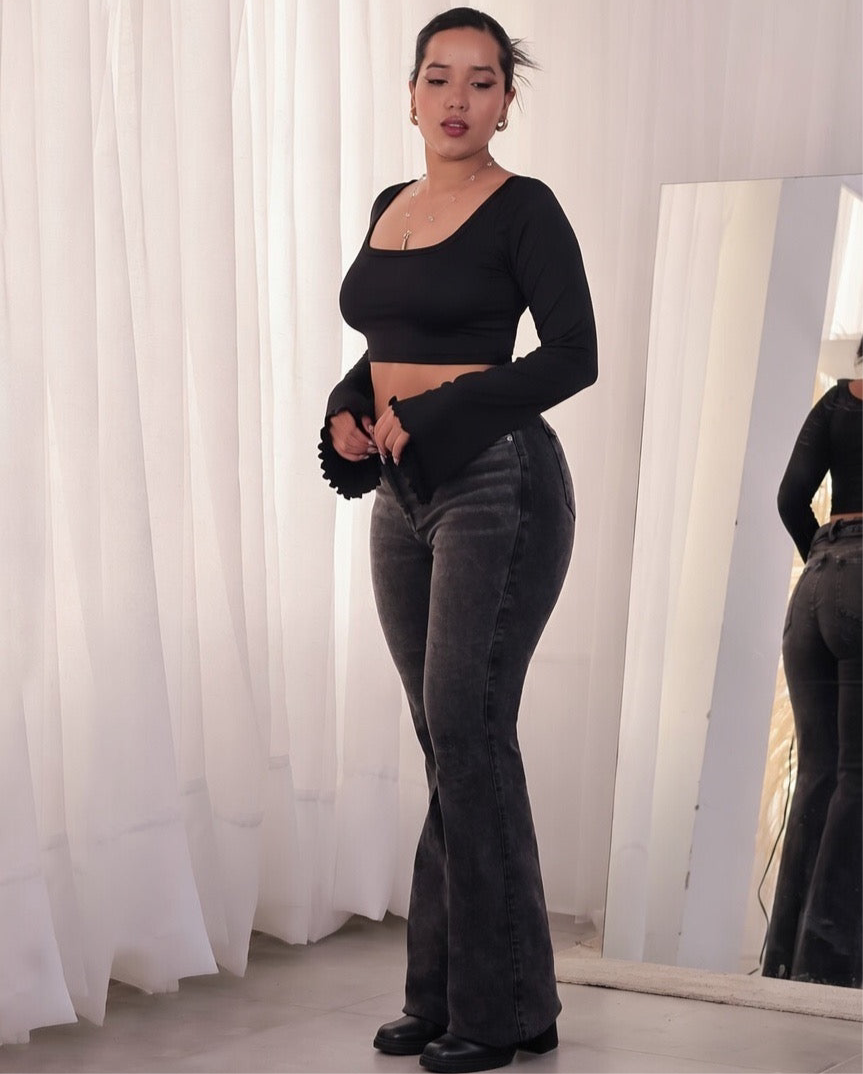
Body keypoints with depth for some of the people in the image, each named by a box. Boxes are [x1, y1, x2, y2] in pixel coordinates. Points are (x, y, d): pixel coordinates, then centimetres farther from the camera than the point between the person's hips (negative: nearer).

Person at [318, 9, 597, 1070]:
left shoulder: (523, 208, -6)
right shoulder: (390, 206, 15)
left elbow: (573, 356, -13)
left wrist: (429, 417, -15)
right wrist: (347, 408, 2)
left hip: (497, 483, -7)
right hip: (405, 494, 7)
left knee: (464, 727, -8)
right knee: (444, 738, 9)